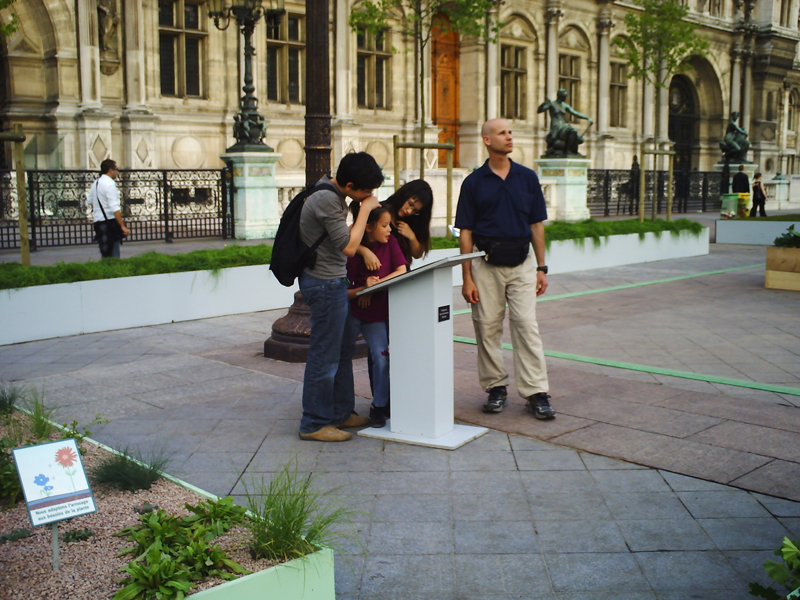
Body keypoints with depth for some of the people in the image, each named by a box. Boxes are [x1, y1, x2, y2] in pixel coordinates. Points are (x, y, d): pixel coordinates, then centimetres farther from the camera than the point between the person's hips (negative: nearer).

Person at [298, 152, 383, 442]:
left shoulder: (332, 193, 10)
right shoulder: (326, 200, -21)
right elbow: (348, 247, -20)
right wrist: (364, 209, -13)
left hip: (332, 281, 10)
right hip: (325, 283, -10)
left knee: (342, 352, 17)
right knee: (325, 355, -2)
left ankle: (340, 413, 29)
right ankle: (314, 423, 8)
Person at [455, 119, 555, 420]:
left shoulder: (527, 177, 7)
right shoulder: (474, 182, 2)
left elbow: (537, 225, 10)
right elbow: (466, 233, 1)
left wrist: (541, 268, 5)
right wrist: (467, 278, -4)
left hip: (522, 263, 1)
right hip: (486, 265, 0)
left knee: (527, 326, -4)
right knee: (487, 327, 4)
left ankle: (536, 393, 0)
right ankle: (496, 387, 18)